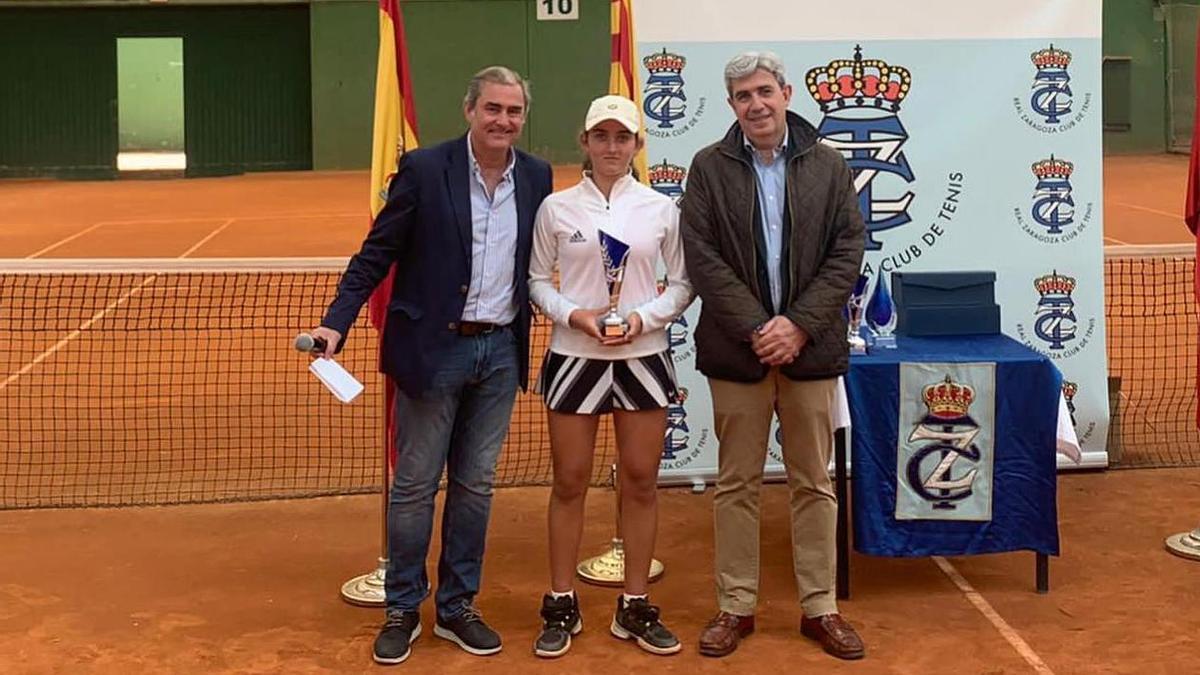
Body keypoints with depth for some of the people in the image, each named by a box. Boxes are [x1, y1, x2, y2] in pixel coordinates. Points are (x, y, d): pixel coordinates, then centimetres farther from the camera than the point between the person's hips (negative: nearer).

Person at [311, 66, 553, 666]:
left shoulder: (537, 177, 3)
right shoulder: (423, 169, -8)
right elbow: (377, 253, -8)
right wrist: (337, 322, -17)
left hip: (501, 350, 4)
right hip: (433, 348, -4)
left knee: (475, 485, 12)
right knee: (415, 485, 5)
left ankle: (457, 607, 26)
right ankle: (402, 610, 20)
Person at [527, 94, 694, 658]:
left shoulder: (662, 209, 1)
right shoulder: (556, 208, 0)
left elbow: (683, 283, 4)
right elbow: (537, 280, 4)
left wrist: (644, 318, -13)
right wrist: (574, 315, -13)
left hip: (643, 357, 1)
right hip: (574, 356, -1)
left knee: (641, 482, 5)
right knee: (570, 482, 4)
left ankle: (635, 607, 18)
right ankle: (561, 607, 17)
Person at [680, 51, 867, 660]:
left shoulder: (828, 165, 4)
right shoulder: (709, 167, 1)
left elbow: (848, 251, 0)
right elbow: (701, 256, -5)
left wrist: (799, 324, -11)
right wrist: (754, 329, -13)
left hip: (809, 346, 1)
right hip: (736, 348, -1)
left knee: (814, 483, 8)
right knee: (737, 484, 7)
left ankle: (820, 608, 19)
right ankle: (735, 606, 18)